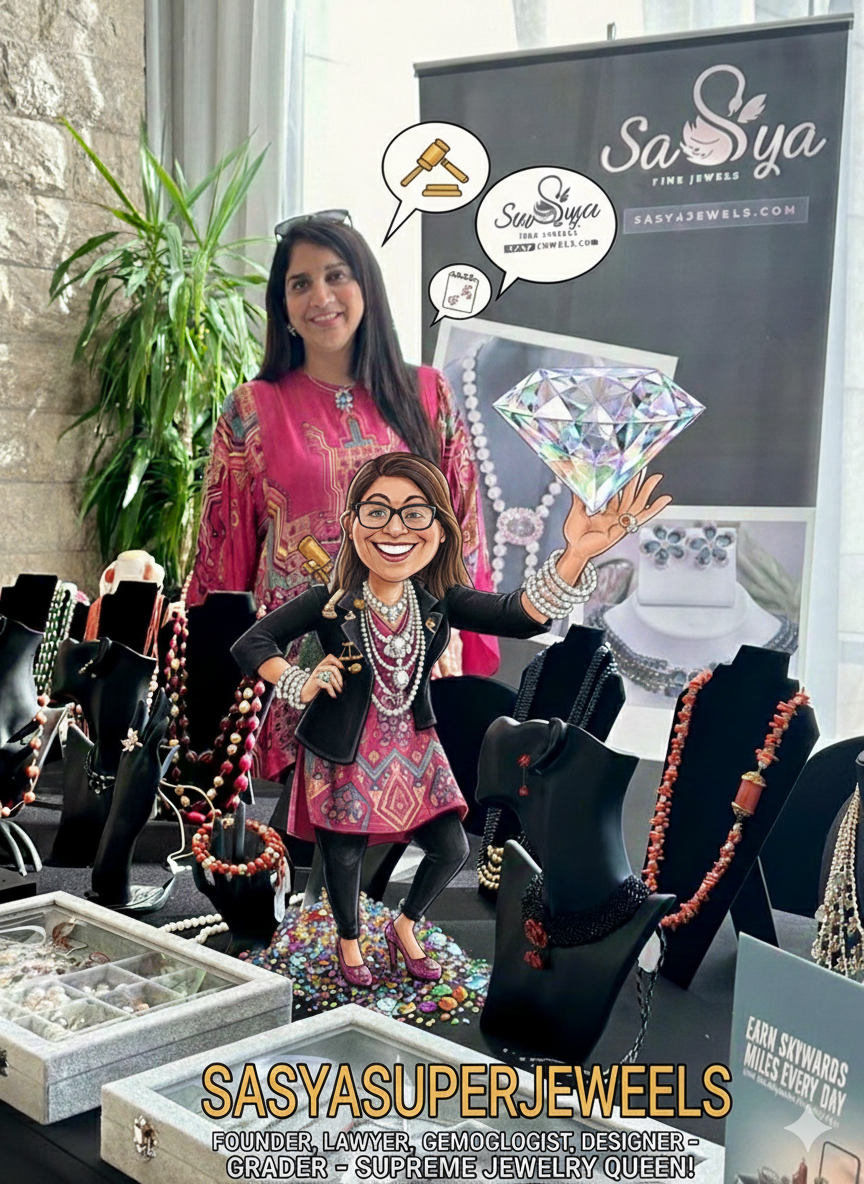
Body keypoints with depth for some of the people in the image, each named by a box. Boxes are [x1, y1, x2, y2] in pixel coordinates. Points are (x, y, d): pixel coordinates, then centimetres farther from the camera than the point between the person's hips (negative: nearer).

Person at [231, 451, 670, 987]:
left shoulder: (440, 602, -13)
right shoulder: (329, 604, -20)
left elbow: (520, 615, -30)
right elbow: (249, 645, -11)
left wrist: (575, 556, -46)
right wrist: (302, 685, -25)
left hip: (412, 750, 4)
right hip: (343, 755, -3)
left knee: (451, 848, 6)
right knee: (344, 856, 11)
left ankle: (405, 927, 38)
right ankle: (349, 941, 44)